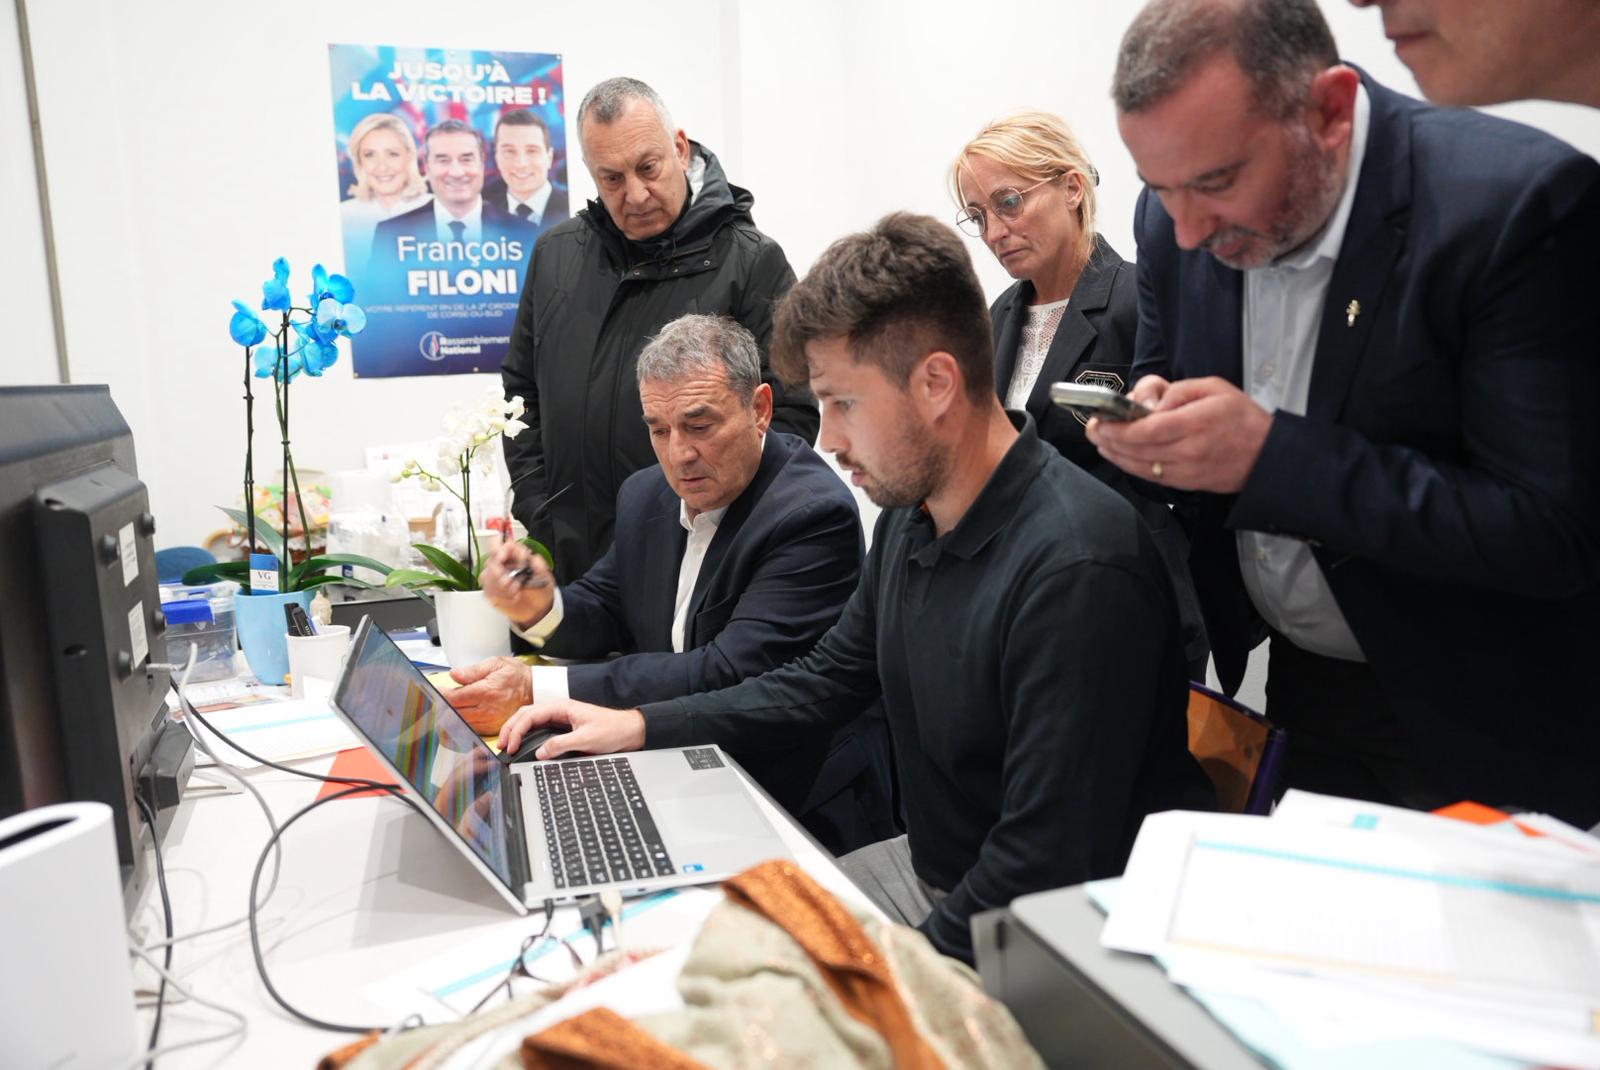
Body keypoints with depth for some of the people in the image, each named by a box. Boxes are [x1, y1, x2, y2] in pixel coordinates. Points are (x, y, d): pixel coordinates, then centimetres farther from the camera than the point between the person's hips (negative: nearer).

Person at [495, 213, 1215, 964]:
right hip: (927, 868, 8)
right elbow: (832, 678, 12)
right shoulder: (910, 512, 0)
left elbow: (1046, 869, -27)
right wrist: (639, 727, 6)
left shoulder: (1076, 570, -29)